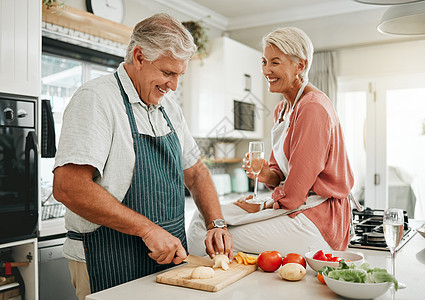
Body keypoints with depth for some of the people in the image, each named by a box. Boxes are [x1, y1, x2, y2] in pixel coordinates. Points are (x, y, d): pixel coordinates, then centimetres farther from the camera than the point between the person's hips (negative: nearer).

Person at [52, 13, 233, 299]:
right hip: (112, 270, -7)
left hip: (170, 256, 7)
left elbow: (195, 172, 14)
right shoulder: (96, 98, -16)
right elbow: (69, 187, -25)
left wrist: (217, 224, -1)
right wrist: (148, 229, -24)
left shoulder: (169, 107, 9)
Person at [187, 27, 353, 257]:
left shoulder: (313, 108, -18)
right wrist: (268, 175, -6)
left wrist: (261, 207, -3)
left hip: (317, 218, -9)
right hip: (297, 207, 9)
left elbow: (295, 191, -19)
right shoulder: (282, 108, 12)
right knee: (203, 219, 0)